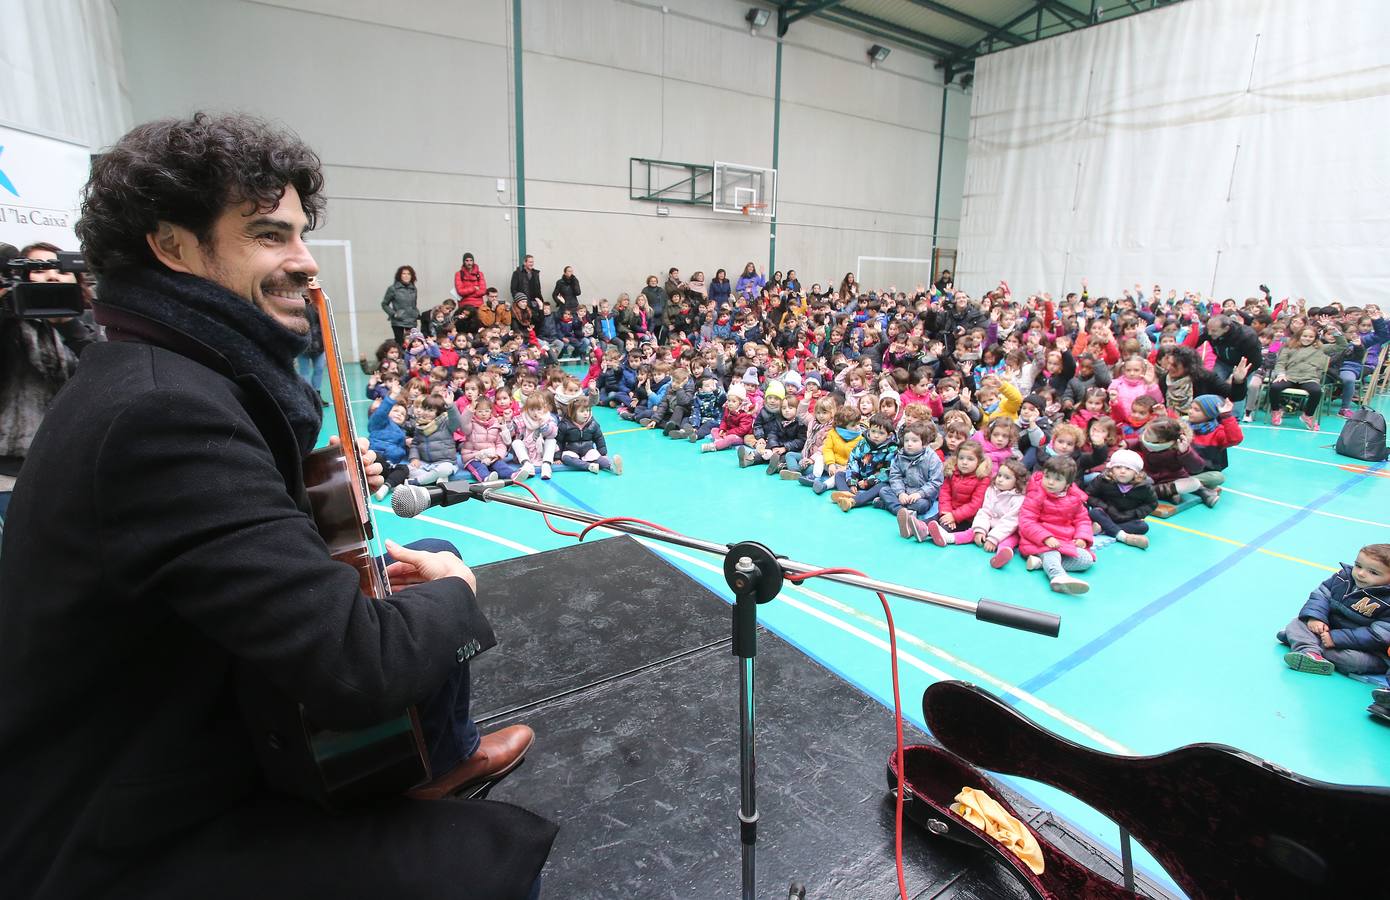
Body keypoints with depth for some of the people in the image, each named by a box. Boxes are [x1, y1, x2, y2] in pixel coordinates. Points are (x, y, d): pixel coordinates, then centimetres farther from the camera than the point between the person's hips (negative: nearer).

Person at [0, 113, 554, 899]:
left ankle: (438, 758, 36)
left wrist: (315, 494, 0)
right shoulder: (164, 408, -31)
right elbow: (359, 669, -34)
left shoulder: (167, 369, 2)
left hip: (175, 731, 10)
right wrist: (453, 588, -14)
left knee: (430, 584, 16)